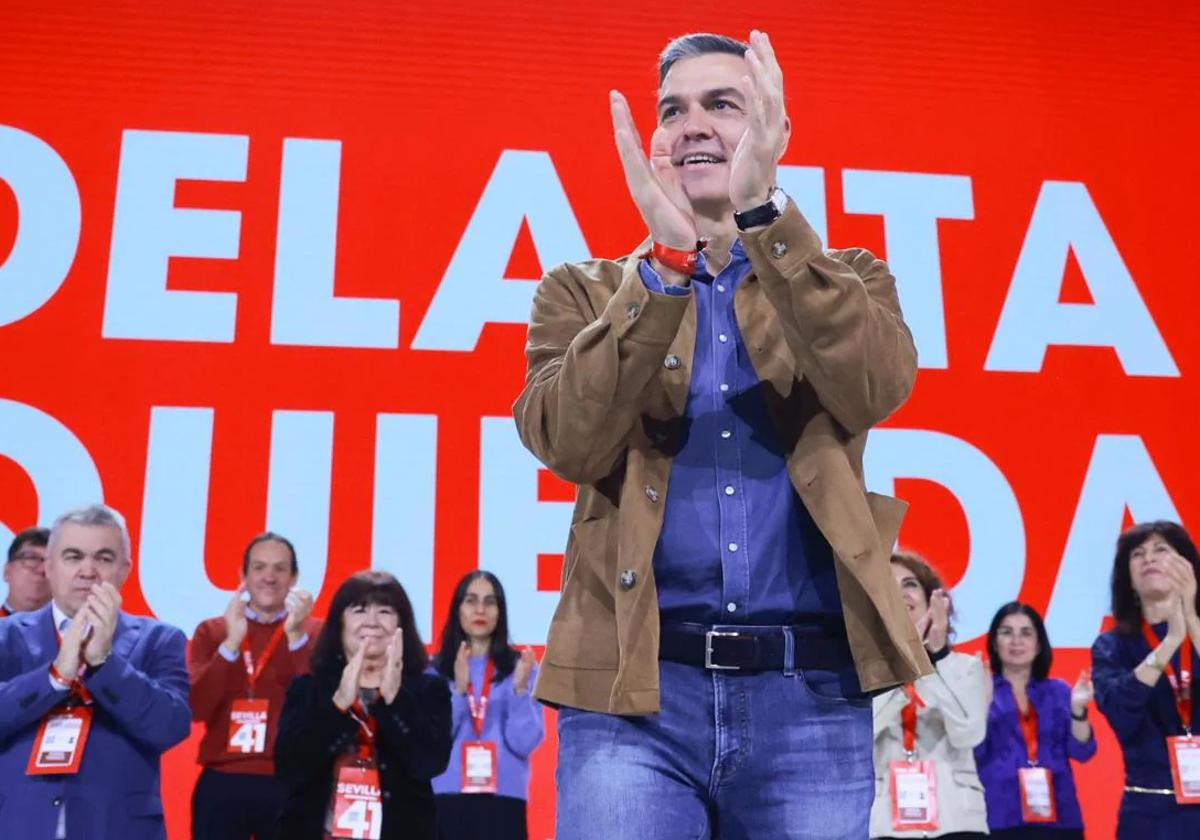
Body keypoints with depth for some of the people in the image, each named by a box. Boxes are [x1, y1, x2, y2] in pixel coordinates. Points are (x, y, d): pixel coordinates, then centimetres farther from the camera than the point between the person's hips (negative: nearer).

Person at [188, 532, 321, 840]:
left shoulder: (314, 631, 3)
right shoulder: (211, 630, 7)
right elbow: (197, 708, -6)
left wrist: (296, 635, -19)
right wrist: (231, 642, -16)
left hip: (289, 785, -1)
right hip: (221, 784, 1)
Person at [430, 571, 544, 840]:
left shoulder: (520, 668, 5)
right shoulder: (434, 670, 6)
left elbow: (525, 743, -2)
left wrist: (519, 689, -16)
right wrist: (458, 690, -15)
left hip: (503, 800, 0)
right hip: (445, 798, 0)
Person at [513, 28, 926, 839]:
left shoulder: (844, 282, 11)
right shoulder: (585, 291, 8)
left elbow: (875, 391, -12)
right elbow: (568, 442, -10)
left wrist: (762, 213, -20)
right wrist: (665, 260, -19)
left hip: (811, 693, 1)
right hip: (634, 688, -1)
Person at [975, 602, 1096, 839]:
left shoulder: (1059, 691, 13)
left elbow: (1081, 751, 4)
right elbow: (972, 753, -8)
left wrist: (1077, 709, -11)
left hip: (1057, 817, 4)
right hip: (1000, 819, -3)